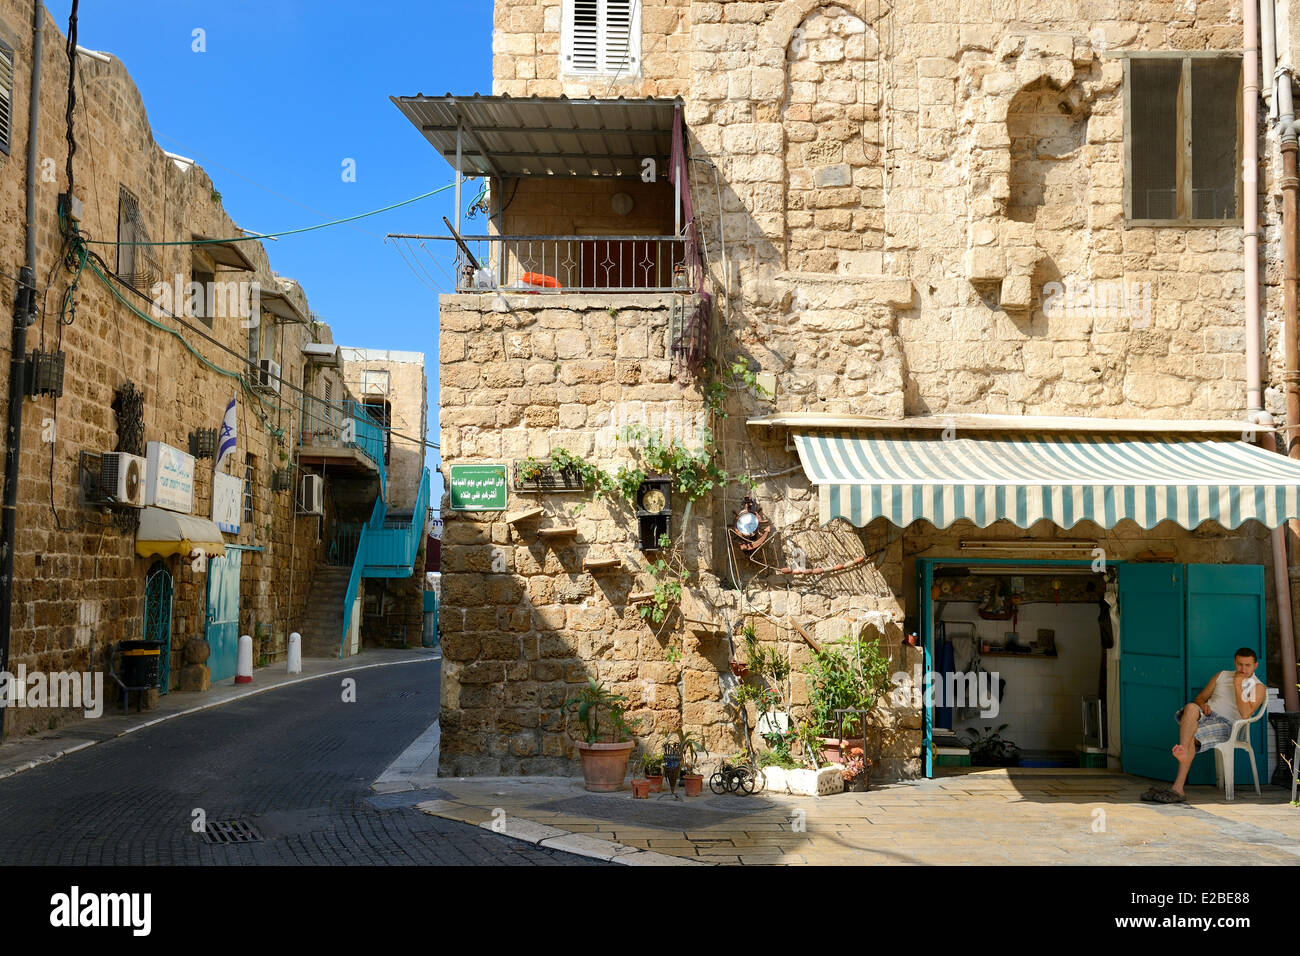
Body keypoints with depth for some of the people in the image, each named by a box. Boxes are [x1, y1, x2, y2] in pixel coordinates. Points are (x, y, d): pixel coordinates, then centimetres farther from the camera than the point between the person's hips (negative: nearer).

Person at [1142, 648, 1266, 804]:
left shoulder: (1257, 687, 11)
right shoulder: (1222, 675, 27)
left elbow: (1245, 714, -6)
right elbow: (1200, 697, 24)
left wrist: (1237, 686, -8)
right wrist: (1203, 705, 0)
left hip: (1225, 723, -4)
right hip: (1205, 714, 4)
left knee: (1191, 737, -32)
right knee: (1191, 707, -35)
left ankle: (1177, 787, -40)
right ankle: (1182, 750, -54)